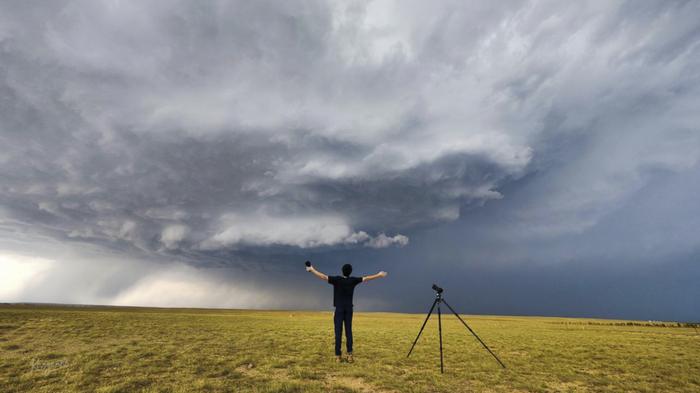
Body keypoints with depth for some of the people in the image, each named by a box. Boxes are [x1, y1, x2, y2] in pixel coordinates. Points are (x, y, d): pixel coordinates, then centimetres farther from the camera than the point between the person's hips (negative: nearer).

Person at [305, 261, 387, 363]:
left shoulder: (337, 279, -12)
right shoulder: (353, 280, -3)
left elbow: (323, 276, -16)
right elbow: (366, 278, 7)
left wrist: (311, 269, -8)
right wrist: (379, 275, 18)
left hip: (339, 309, -2)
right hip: (349, 309, 2)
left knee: (338, 332, -1)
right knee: (348, 331, 7)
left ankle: (338, 356, 0)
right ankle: (349, 354, 2)